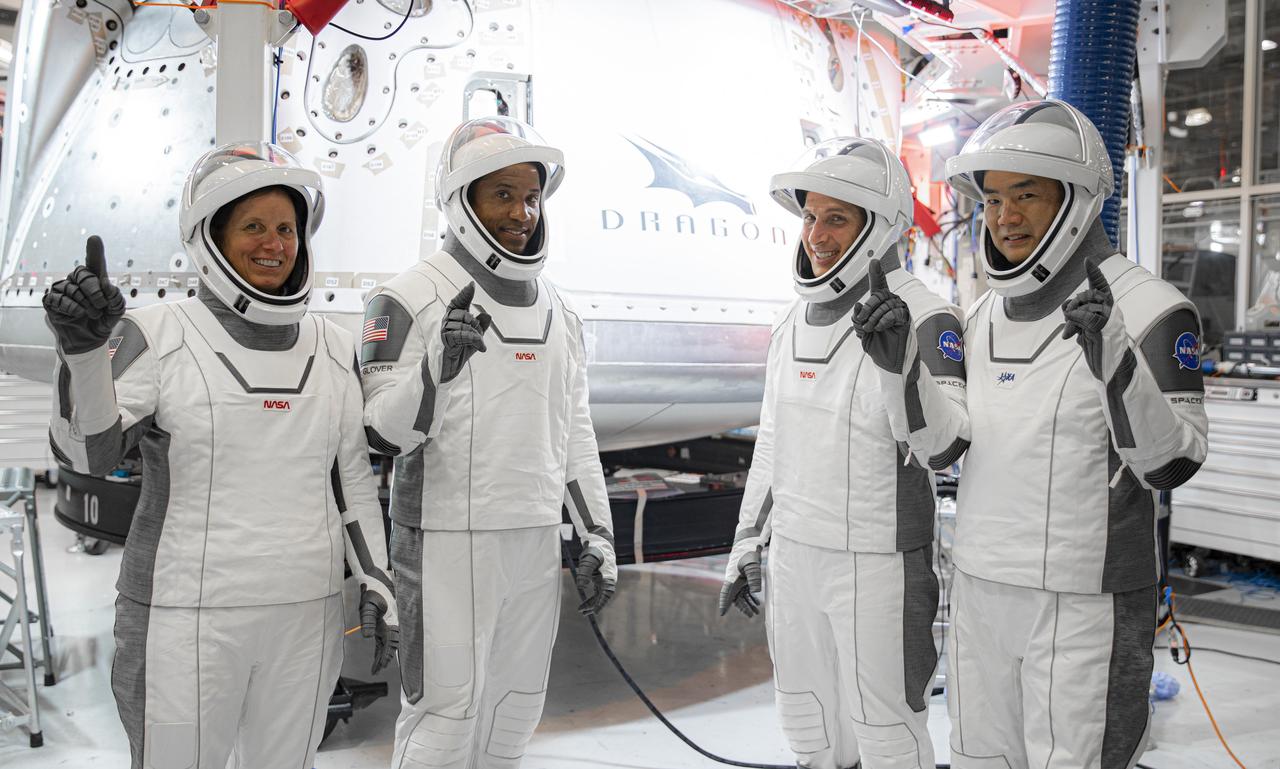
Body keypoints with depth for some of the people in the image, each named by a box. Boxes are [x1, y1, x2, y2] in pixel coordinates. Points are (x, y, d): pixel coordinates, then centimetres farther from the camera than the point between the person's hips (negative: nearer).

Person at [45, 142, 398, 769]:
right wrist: (83, 346, -30)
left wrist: (376, 579, 6)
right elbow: (86, 452, -15)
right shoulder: (158, 334, -5)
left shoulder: (334, 349, 7)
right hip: (186, 616, -4)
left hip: (306, 617, 4)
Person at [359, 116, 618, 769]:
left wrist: (596, 536, 10)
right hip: (446, 543, -6)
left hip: (535, 542, 6)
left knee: (514, 713, 16)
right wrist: (436, 365, -31)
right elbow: (382, 434, -14)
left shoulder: (556, 311, 10)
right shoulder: (412, 298, -10)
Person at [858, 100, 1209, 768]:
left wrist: (1112, 358, -32)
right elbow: (948, 439, 8)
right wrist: (902, 361, -6)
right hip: (981, 588, 6)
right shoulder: (985, 317, 6)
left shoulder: (1148, 308, -13)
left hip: (1085, 605, -6)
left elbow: (1173, 463, -17)